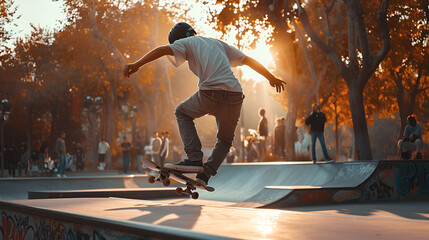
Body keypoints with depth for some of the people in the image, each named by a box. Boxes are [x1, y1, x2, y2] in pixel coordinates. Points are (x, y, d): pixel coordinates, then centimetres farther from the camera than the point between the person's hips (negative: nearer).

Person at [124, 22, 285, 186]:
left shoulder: (187, 42, 17)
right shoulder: (218, 43, 33)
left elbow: (163, 50, -2)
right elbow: (248, 60, 36)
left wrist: (137, 65, -10)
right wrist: (271, 78, 45)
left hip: (210, 94, -4)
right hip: (235, 95, 5)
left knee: (182, 113, 24)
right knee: (225, 140, 24)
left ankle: (195, 159, 8)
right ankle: (205, 174, 6)